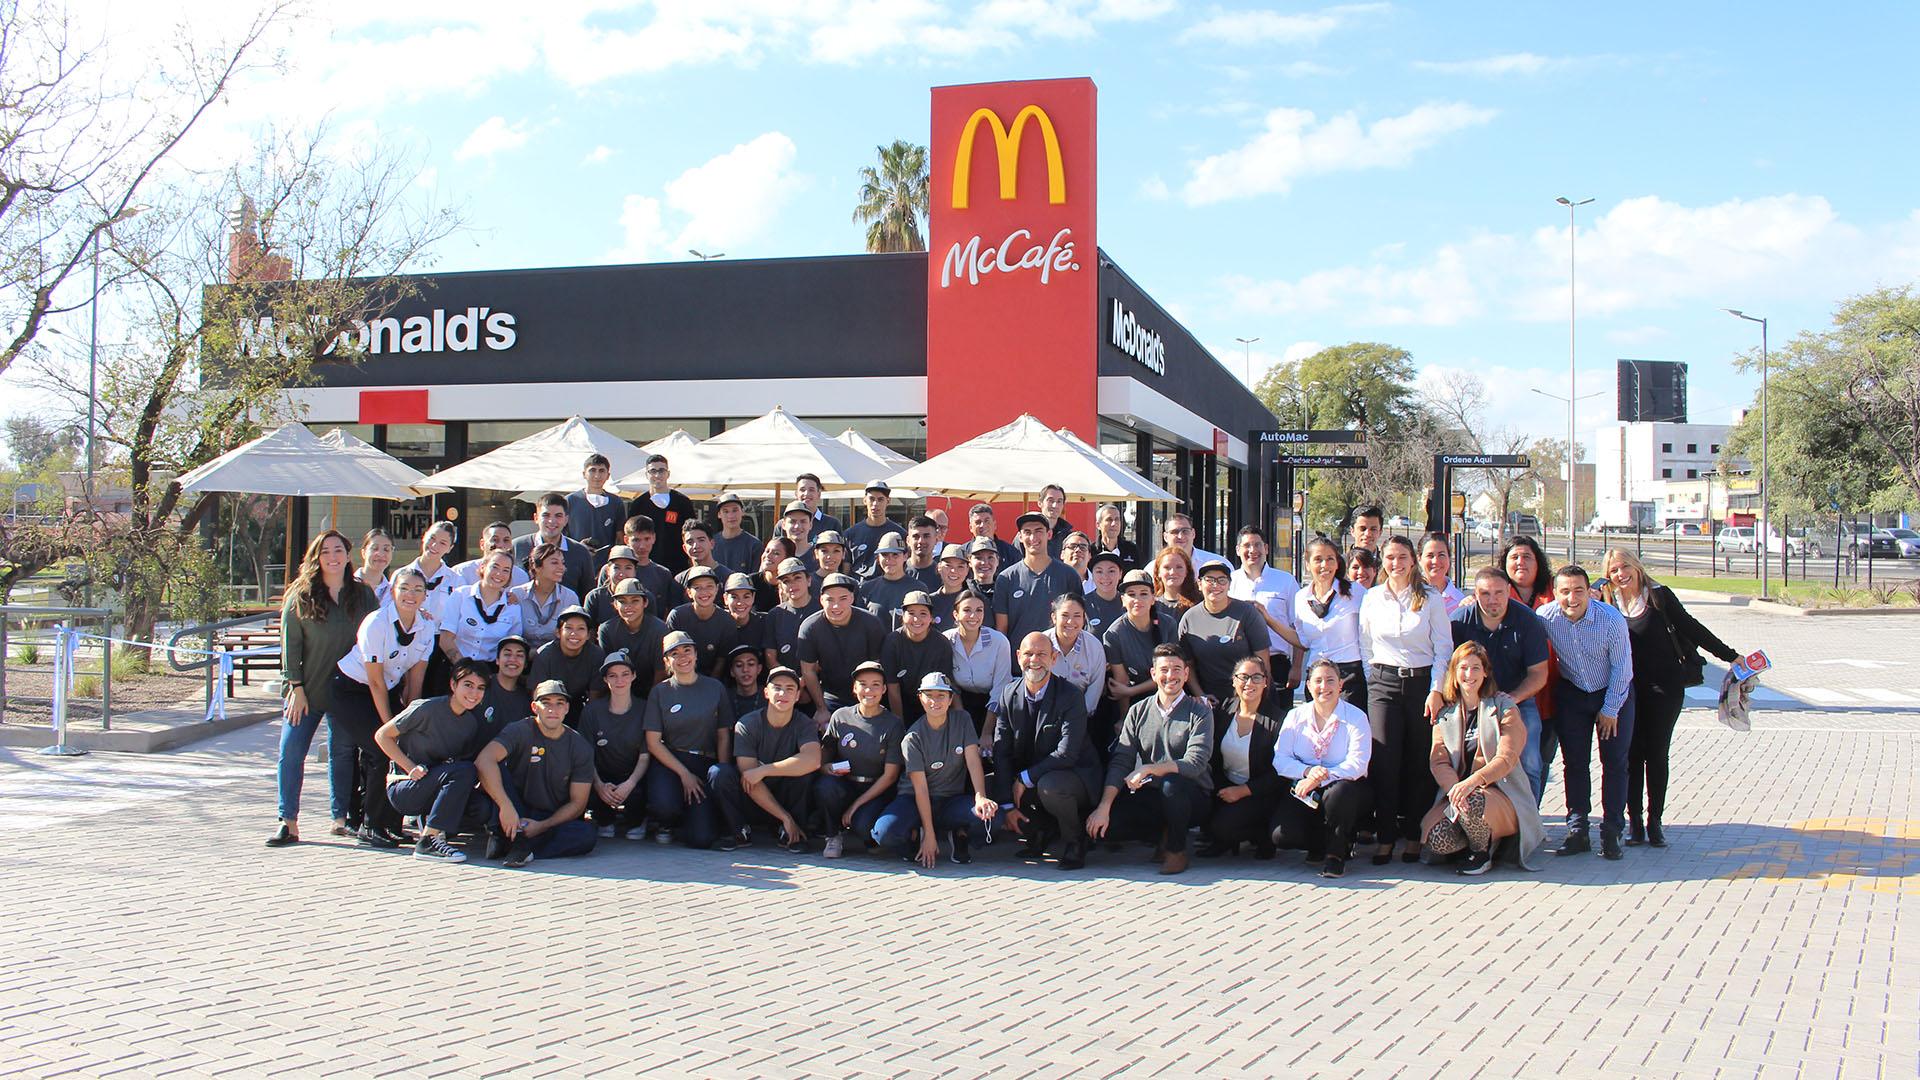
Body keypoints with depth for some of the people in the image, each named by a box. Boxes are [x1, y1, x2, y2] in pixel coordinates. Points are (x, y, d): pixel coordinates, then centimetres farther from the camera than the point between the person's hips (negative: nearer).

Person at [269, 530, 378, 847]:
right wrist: (296, 687, -7)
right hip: (307, 690, -1)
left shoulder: (364, 595, 4)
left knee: (343, 753, 5)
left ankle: (341, 818, 15)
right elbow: (290, 643, -1)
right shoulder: (301, 596, 0)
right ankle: (288, 822, -2)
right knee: (291, 749, -7)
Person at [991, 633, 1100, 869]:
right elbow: (1001, 752, -4)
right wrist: (1007, 805, -12)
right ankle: (1041, 834, 13)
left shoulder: (1071, 696, -16)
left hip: (1076, 776, -6)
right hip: (1024, 781, 6)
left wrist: (1025, 779, -23)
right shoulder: (1008, 695, -2)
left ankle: (1075, 841, -6)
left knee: (1049, 785, -37)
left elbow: (1067, 755, -23)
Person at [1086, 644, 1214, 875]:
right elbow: (1120, 761, -3)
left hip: (1193, 797, -3)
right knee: (1109, 820, -24)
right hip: (1151, 796, 3)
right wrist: (1104, 806, -16)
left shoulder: (1200, 713, -4)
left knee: (1171, 782, -37)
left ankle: (1177, 848, -9)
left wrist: (1149, 770, -30)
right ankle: (1164, 834, 6)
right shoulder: (1138, 711, 6)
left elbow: (1195, 763, -18)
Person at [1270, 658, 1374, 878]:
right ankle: (1320, 843, 13)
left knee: (1340, 791, -40)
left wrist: (1319, 779, -27)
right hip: (1303, 793, 2)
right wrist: (1307, 771, -22)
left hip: (1344, 788, -2)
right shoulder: (1295, 716, 6)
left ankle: (1336, 852, -13)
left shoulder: (1356, 717, -3)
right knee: (1282, 836, -24)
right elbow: (1280, 759, -1)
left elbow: (1357, 764, -15)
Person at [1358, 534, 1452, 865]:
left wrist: (1436, 690, -7)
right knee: (1384, 762, -7)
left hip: (1422, 681, -1)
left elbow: (1443, 648, 1)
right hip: (1383, 683, 1)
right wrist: (1373, 685, 6)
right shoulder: (1372, 598, 8)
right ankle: (1385, 837, -1)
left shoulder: (1431, 599, 3)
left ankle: (1414, 836, 9)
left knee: (1419, 762, 0)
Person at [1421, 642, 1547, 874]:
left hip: (1501, 792, -3)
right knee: (1437, 839, -25)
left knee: (1470, 803, -37)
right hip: (1457, 791, 3)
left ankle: (1482, 853, -4)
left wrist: (1473, 781, -31)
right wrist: (1454, 789, -23)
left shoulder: (1504, 708, 0)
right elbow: (1438, 761, 0)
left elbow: (1506, 758, -12)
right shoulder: (1445, 713, 11)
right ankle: (1487, 839, 8)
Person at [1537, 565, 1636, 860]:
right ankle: (1577, 831, 7)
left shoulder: (1612, 620, -25)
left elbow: (1621, 667, -14)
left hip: (1614, 693, -2)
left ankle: (1611, 832, 5)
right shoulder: (1545, 618, -19)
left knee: (1615, 763, -2)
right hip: (1571, 693, 2)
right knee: (1574, 763, 1)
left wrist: (1610, 709, -9)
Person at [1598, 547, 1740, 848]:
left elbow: (1690, 628, 3)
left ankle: (1655, 821, 12)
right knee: (1631, 754, 2)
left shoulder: (1658, 595, -2)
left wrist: (1730, 655, 5)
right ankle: (1634, 821, 11)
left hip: (1664, 686, -1)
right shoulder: (1607, 602, 2)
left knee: (1657, 753, 3)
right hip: (1627, 688, 1)